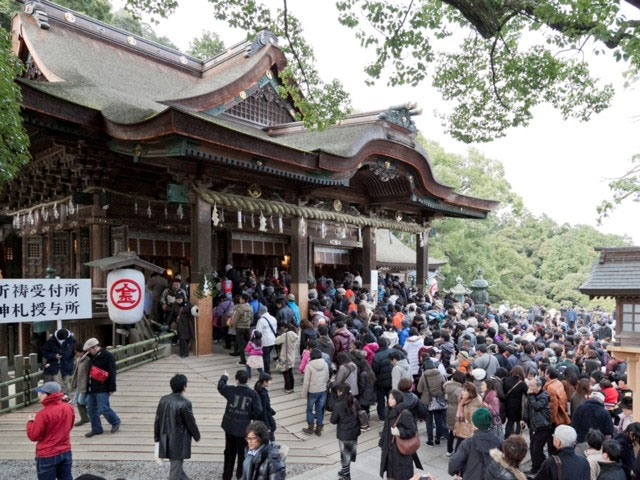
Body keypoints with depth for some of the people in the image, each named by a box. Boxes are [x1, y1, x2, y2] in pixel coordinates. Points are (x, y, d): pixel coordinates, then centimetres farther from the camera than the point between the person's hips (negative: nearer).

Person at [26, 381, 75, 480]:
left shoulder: (43, 414, -20)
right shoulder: (69, 408, -3)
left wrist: (30, 422, 4)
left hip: (48, 456, -5)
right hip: (66, 452, 6)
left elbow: (33, 436, -12)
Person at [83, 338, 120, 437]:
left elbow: (112, 373, -15)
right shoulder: (92, 357, 14)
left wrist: (112, 388, -17)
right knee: (91, 409, 10)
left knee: (103, 409, -8)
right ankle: (96, 429, 23)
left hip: (102, 389, -8)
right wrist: (88, 388, 19)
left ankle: (115, 422, 15)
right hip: (91, 388, 8)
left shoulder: (108, 356, -12)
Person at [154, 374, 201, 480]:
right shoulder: (185, 403, -22)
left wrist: (157, 438, 13)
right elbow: (191, 423, -12)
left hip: (166, 441, 6)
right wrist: (197, 436, 5)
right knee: (175, 469, 6)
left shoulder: (163, 400, -5)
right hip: (179, 442, -6)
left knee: (176, 465, 24)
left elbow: (157, 421, 2)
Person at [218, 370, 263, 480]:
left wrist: (224, 377, 29)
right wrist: (250, 417, 4)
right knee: (242, 453, 14)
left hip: (229, 426, 3)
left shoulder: (230, 390, -10)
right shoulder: (252, 394, -14)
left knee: (229, 452, 19)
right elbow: (258, 410, -15)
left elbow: (220, 386, 11)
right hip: (243, 428, -2)